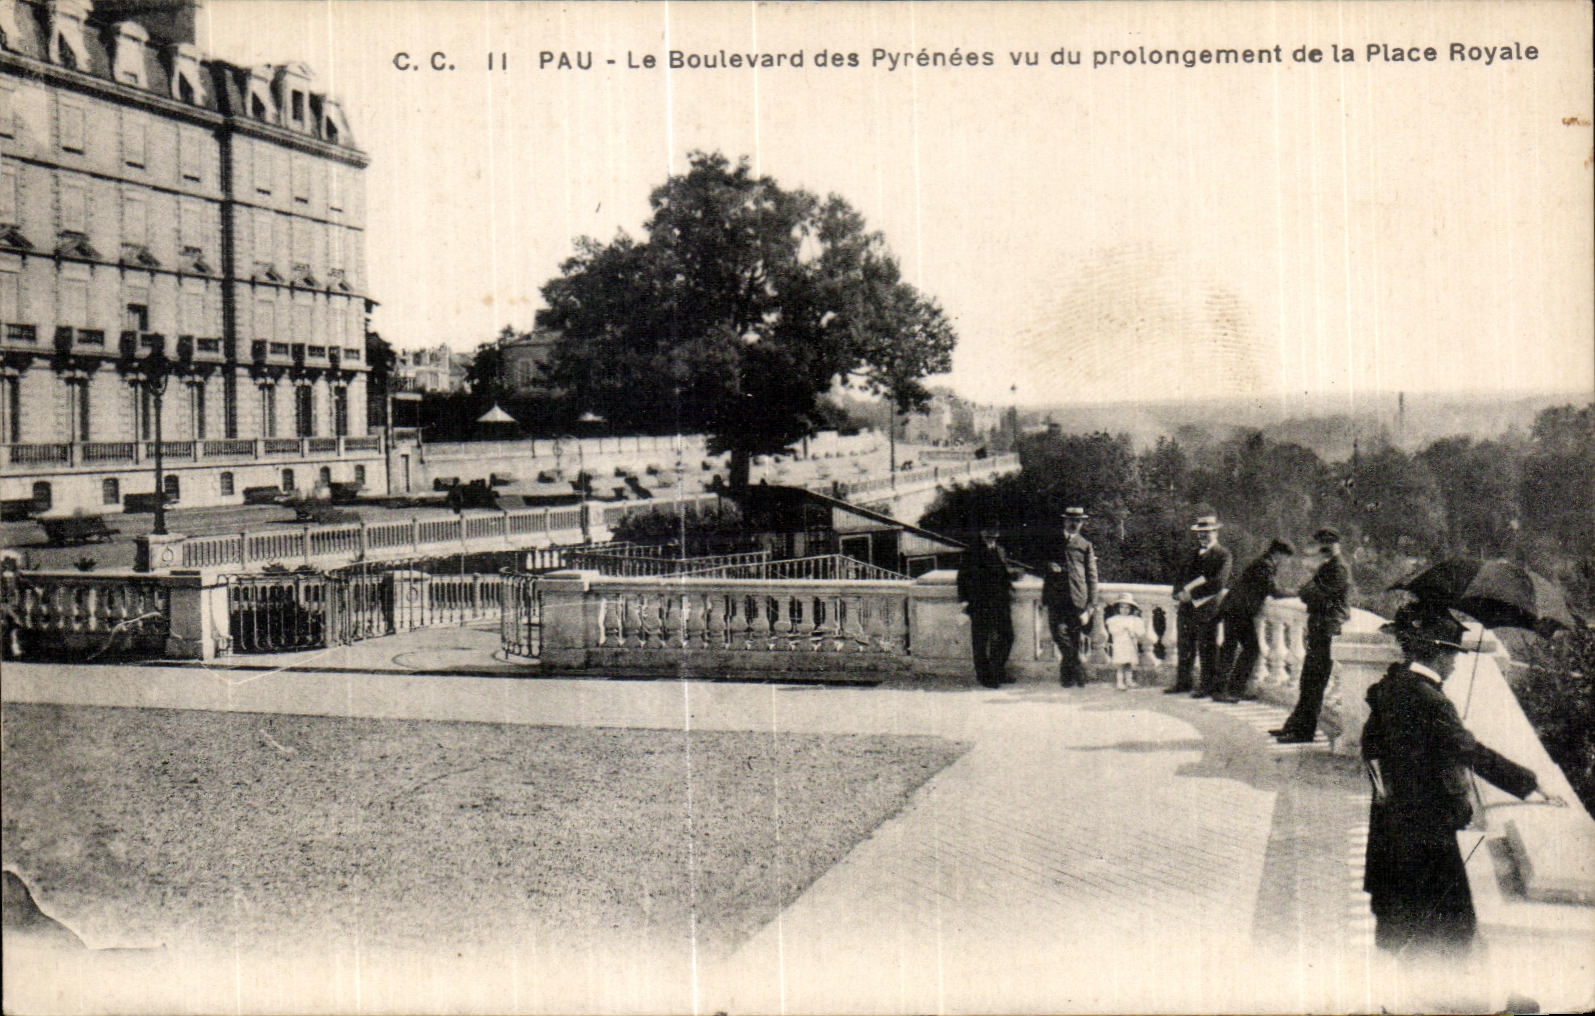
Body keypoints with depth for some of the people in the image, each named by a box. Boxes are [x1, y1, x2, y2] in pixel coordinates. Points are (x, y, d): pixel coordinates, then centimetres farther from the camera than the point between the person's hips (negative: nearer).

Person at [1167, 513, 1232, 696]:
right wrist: (1180, 592, -1)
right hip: (1187, 607, 7)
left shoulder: (1223, 555, -4)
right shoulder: (1194, 553, 20)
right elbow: (1180, 576, 21)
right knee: (1185, 647, 11)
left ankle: (1209, 686, 1)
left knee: (1207, 648, -4)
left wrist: (1192, 593, -16)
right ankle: (1182, 682, 18)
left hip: (1207, 608, -7)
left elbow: (1218, 583, -15)